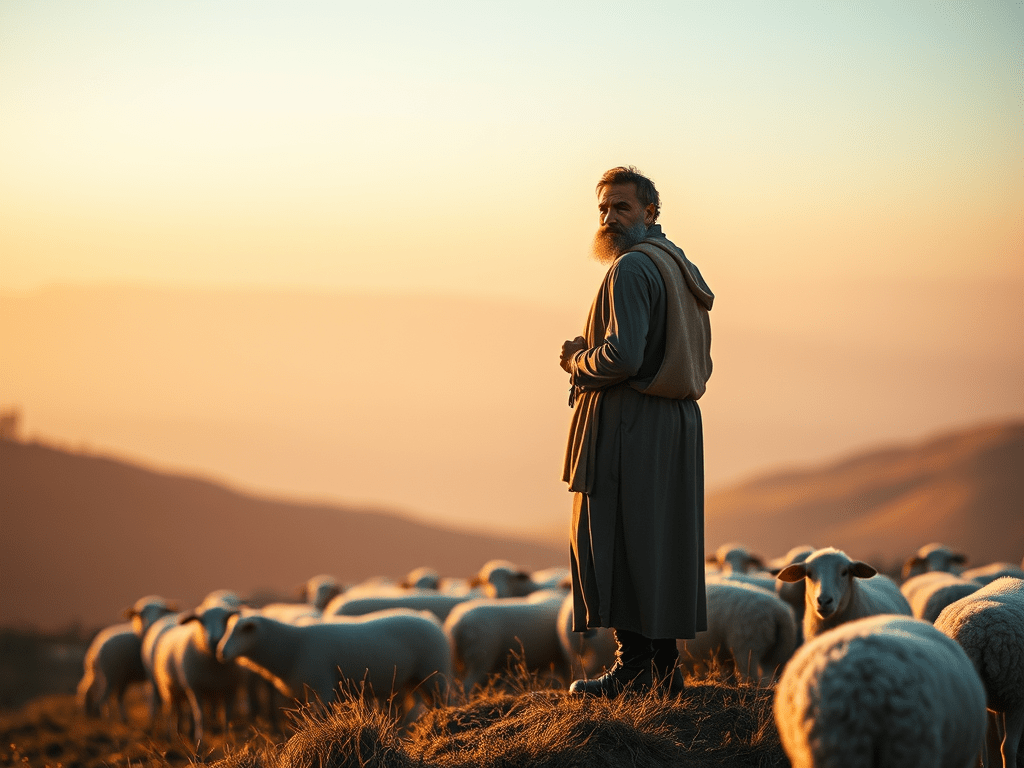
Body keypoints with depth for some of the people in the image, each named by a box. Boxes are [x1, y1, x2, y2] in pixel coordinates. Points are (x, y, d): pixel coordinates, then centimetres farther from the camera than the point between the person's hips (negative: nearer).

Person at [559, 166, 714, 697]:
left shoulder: (632, 267, -13)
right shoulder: (681, 267, 18)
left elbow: (624, 355, -25)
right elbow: (700, 365, 19)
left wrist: (578, 363, -4)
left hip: (628, 427, -10)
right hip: (677, 424, 10)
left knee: (613, 544, -5)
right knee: (660, 544, 11)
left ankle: (635, 668, -6)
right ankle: (664, 667, 14)